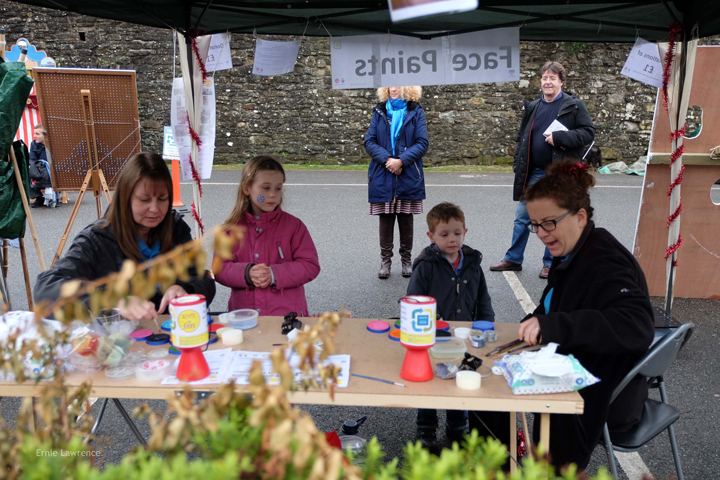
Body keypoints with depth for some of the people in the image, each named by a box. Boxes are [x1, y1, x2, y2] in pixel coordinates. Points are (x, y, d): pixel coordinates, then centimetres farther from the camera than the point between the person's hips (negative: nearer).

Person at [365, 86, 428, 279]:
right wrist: (386, 160, -14)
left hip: (408, 178, -1)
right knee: (385, 220, 5)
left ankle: (406, 260, 22)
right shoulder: (379, 112, 9)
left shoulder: (416, 112, 4)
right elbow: (369, 142, 2)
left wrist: (401, 161, -16)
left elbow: (422, 143, -4)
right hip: (382, 178, 1)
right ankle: (385, 260, 18)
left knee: (406, 221, 8)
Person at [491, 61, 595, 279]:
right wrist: (518, 165, 7)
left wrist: (559, 137, -20)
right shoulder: (532, 107, 10)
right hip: (534, 173, 5)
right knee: (522, 216, 9)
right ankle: (513, 259, 21)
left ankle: (550, 262, 19)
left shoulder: (574, 106, -4)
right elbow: (521, 138, 16)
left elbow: (589, 133, -9)